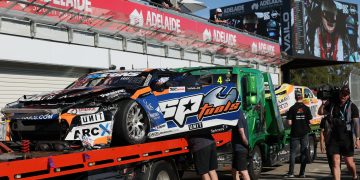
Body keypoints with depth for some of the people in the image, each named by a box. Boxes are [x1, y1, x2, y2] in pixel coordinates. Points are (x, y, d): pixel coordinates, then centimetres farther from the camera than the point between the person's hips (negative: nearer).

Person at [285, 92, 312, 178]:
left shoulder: (292, 108, -5)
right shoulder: (306, 108, -1)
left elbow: (289, 122, -8)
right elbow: (310, 121, -2)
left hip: (295, 133, -1)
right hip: (304, 133, 1)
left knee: (293, 152, 4)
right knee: (304, 152, 7)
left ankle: (291, 172, 1)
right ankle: (302, 173, 6)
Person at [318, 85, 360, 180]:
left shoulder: (352, 107, -3)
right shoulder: (332, 105, 7)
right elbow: (320, 112, 20)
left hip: (346, 138, -2)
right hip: (334, 138, 2)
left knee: (349, 162, 7)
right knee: (335, 162, -2)